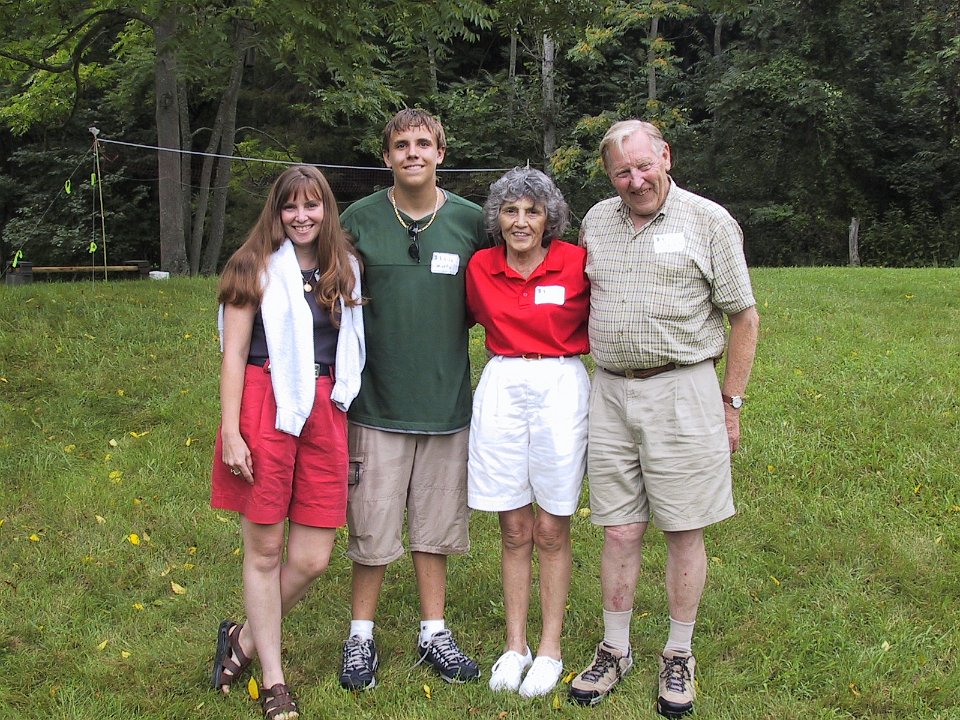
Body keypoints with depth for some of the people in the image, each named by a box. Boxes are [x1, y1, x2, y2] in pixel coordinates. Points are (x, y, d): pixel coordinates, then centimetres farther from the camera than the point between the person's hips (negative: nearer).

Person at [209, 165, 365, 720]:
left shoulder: (344, 270, 12)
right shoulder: (257, 268, 1)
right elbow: (233, 353, -2)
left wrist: (346, 418, 12)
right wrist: (231, 433, -9)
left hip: (324, 412, 4)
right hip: (265, 406, -4)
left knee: (313, 558, 2)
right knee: (265, 550, 5)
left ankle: (245, 639, 28)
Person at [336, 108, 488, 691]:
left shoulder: (470, 221, 2)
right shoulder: (359, 219, -1)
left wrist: (445, 330, 2)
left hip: (446, 400, 2)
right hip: (377, 401, -1)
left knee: (436, 526, 12)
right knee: (372, 529, 5)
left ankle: (434, 632, 26)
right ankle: (362, 636, 21)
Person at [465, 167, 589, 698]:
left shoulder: (577, 262, -5)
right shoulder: (480, 268, 3)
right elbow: (467, 321, 19)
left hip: (560, 388, -2)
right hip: (501, 389, 2)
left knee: (551, 531, 5)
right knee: (514, 529, 8)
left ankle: (550, 650, 18)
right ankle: (515, 646, 20)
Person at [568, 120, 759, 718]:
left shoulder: (708, 221, -2)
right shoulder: (596, 221, 11)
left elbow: (744, 317, 1)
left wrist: (730, 404, -1)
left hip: (681, 392, -3)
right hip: (610, 393, 3)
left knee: (684, 531, 4)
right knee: (620, 531, 7)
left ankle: (679, 657, 19)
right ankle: (615, 650, 21)